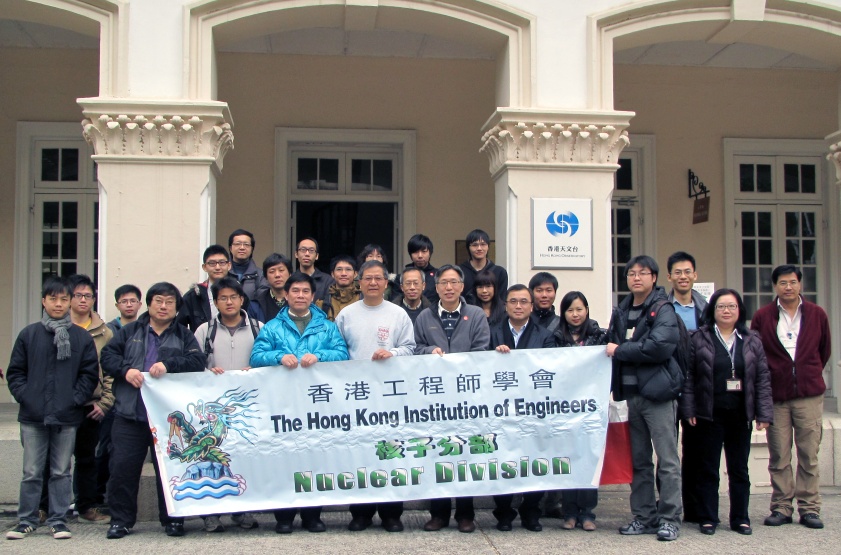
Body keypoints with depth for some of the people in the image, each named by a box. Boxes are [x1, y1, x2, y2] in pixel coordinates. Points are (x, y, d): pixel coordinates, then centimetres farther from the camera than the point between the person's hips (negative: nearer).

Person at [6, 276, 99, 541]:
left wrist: (76, 399, -7)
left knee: (61, 472, 7)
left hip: (67, 418, 0)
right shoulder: (28, 334, 5)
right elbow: (15, 372, 7)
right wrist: (24, 396, -5)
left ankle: (58, 521, 15)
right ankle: (26, 521, 16)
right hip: (33, 417, 0)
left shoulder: (82, 337, 3)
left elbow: (90, 374, 4)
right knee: (31, 472, 6)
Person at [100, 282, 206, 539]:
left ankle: (172, 519, 16)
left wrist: (168, 364, -20)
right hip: (130, 416, 1)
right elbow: (107, 355, 6)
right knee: (123, 467, 1)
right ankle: (121, 520, 13)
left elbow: (198, 361, -5)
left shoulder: (184, 336, 10)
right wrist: (125, 369, -13)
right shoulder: (129, 332, 14)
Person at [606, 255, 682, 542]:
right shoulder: (621, 312, 16)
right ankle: (644, 516, 17)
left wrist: (620, 350, -11)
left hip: (657, 392, -6)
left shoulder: (662, 310, -4)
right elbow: (612, 345, 16)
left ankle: (669, 518, 2)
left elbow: (660, 345, -19)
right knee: (639, 460, 10)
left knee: (667, 459, -3)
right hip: (631, 393, 6)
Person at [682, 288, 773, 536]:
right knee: (708, 469, 5)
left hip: (740, 415, 2)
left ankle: (740, 518, 20)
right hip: (709, 415, -2)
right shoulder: (699, 339, -1)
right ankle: (708, 518, 13)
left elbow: (762, 378, 6)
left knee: (739, 469, 10)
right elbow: (688, 376, -2)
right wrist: (689, 410, -8)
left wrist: (764, 413, 0)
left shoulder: (752, 341, 7)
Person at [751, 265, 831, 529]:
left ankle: (809, 508, 9)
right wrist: (766, 382, 7)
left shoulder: (817, 314, 6)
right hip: (775, 395, 0)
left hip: (809, 394, 1)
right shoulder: (762, 317, 2)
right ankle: (781, 507, 10)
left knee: (809, 454, 2)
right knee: (779, 457, 2)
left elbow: (825, 350, 17)